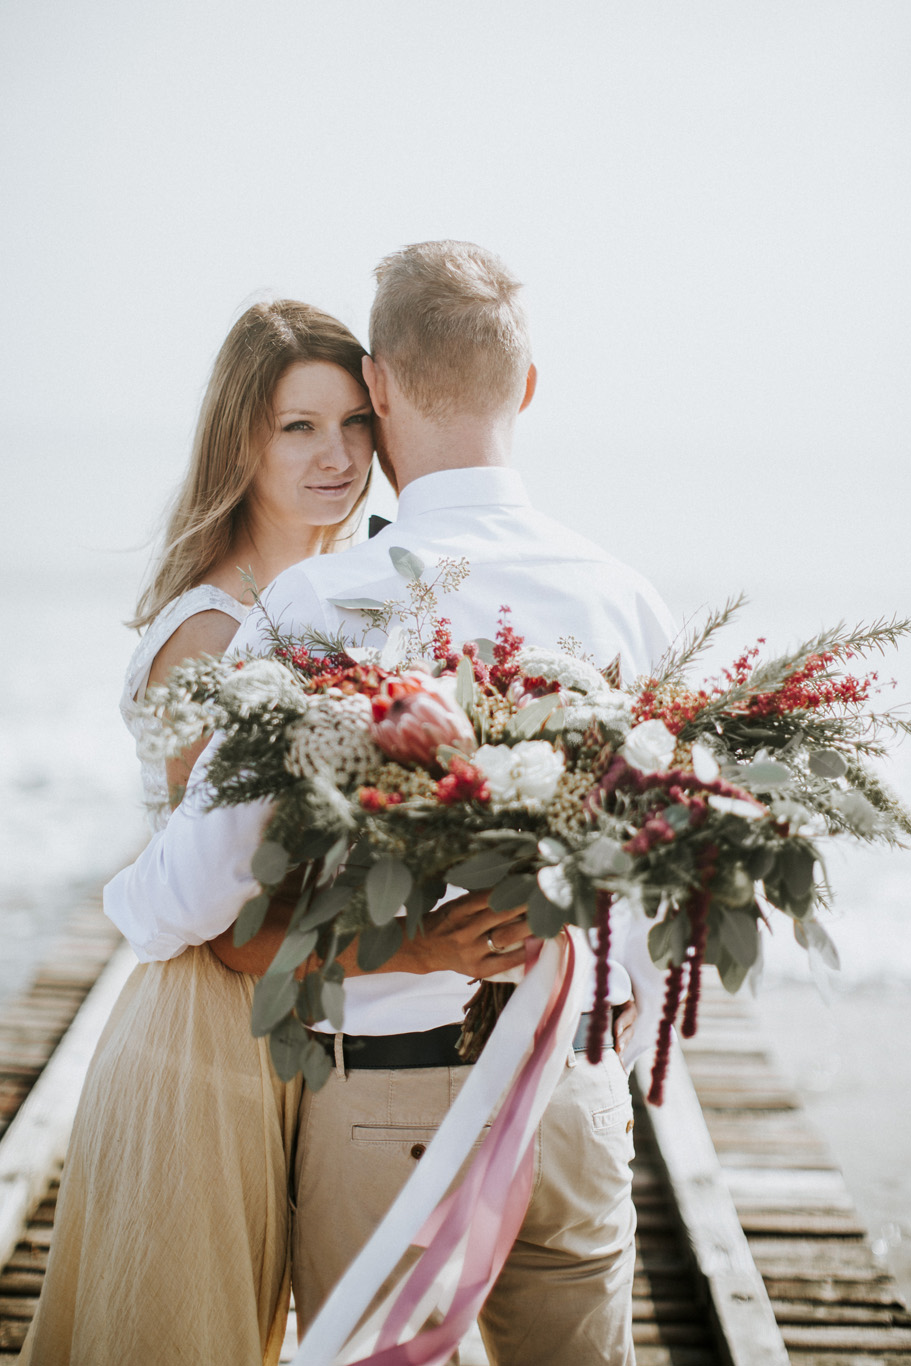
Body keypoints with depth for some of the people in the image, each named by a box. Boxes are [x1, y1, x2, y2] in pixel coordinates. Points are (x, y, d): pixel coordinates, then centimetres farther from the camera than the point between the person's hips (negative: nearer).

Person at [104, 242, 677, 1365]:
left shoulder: (314, 608, -17)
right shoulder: (625, 601, -4)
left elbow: (195, 893, -16)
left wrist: (122, 899, 9)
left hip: (388, 1099, -4)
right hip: (571, 1099, 4)